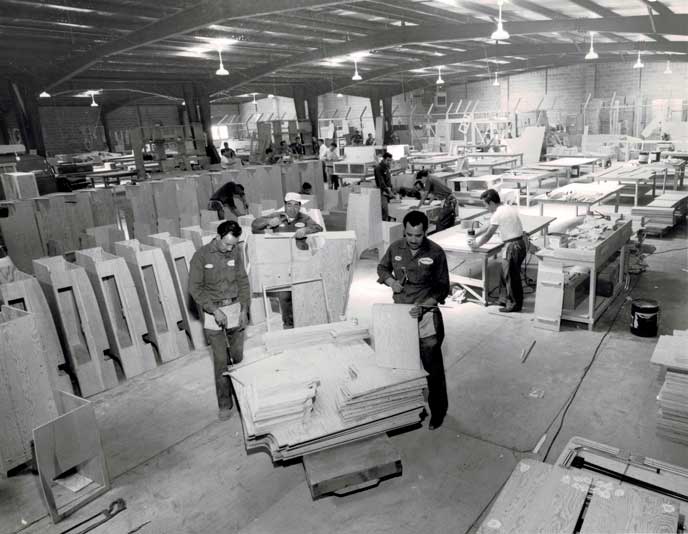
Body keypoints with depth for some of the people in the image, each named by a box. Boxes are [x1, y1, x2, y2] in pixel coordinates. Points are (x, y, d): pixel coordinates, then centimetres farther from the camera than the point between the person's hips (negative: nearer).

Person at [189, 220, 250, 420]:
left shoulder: (236, 252, 0)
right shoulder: (201, 256, -10)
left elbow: (243, 281, 6)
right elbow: (194, 288, -9)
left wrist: (244, 309, -2)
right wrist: (215, 310, -16)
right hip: (213, 310, -3)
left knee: (238, 356, 6)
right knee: (221, 361, -1)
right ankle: (224, 404, 10)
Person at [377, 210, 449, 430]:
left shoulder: (436, 253, -12)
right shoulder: (395, 248, -3)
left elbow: (443, 288, -6)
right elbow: (382, 267, 16)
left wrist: (424, 306, -19)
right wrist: (390, 280, -6)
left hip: (426, 314, -4)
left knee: (432, 366, 1)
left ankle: (438, 411, 19)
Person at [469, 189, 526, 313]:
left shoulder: (498, 214, -17)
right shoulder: (509, 208, 12)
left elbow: (488, 235, -9)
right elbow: (489, 226, 22)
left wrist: (476, 245, 6)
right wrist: (476, 233, 26)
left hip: (513, 247, -9)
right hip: (521, 243, 9)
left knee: (511, 276, 5)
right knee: (506, 274, 20)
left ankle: (514, 304, 16)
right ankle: (505, 299, 31)